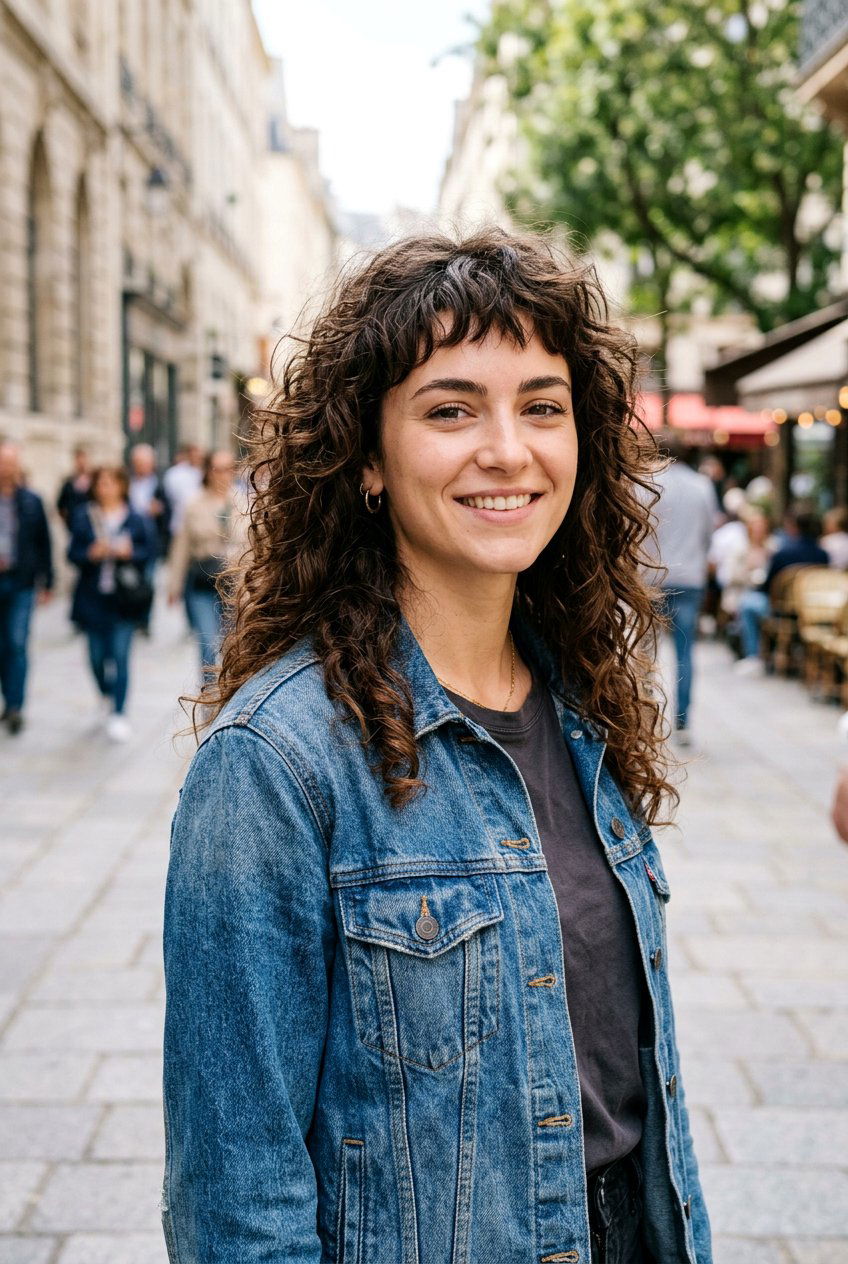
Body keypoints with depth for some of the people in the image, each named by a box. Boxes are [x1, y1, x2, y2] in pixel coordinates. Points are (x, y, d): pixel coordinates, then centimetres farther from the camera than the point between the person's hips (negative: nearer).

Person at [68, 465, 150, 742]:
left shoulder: (134, 519, 1)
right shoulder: (83, 517, 2)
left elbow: (147, 552, 4)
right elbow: (73, 553, 2)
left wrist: (129, 553, -15)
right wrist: (91, 554, -17)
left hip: (123, 599, -1)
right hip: (93, 597, 2)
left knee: (120, 656, -7)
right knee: (97, 655, 9)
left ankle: (118, 714, -2)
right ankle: (106, 695, 38)